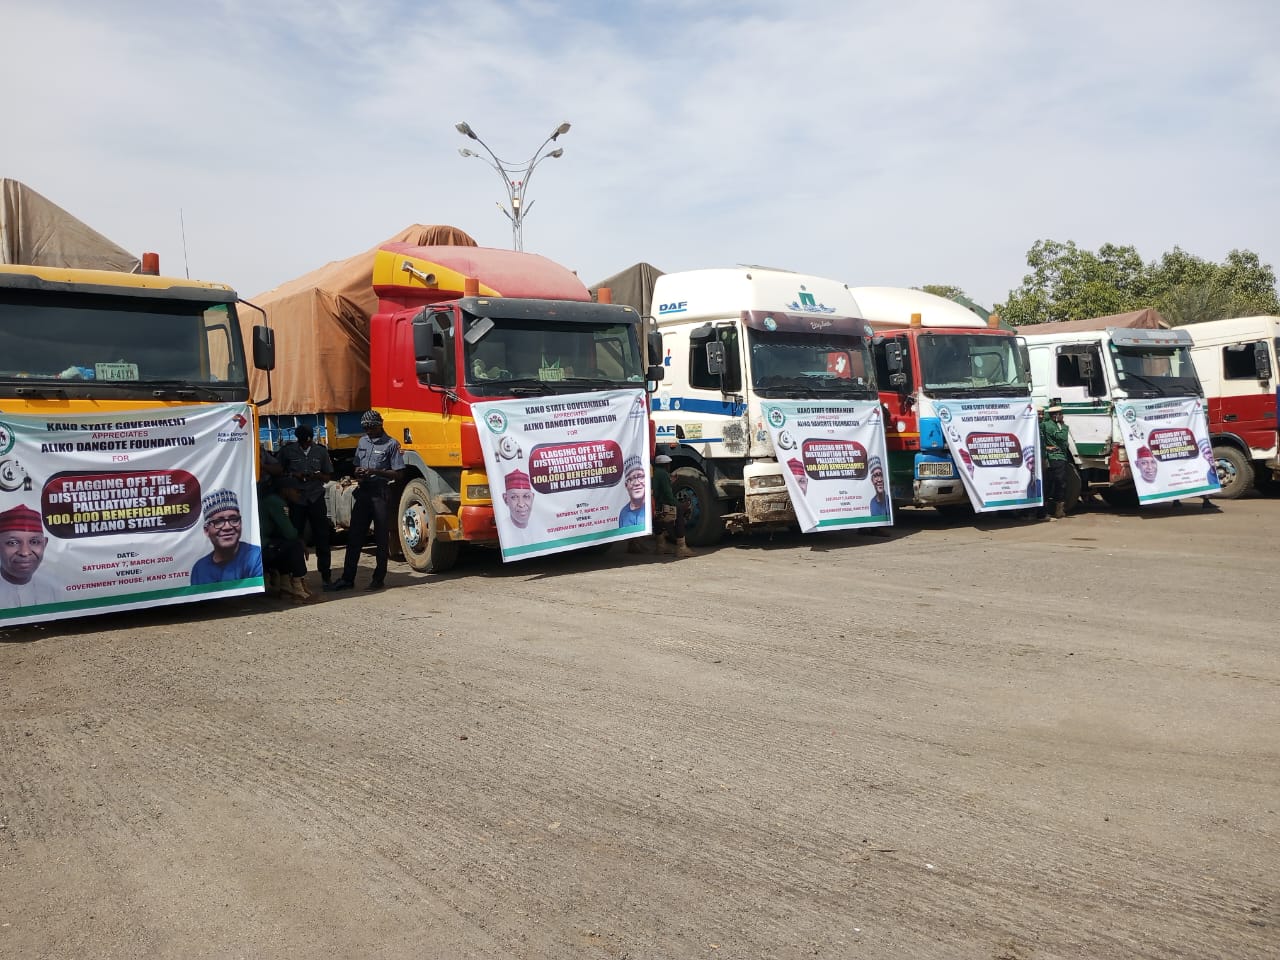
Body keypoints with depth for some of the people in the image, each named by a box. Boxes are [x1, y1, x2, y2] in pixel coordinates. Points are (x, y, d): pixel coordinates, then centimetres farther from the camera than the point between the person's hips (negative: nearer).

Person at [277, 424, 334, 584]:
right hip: (296, 499, -1)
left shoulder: (321, 451, 6)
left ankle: (325, 575, 8)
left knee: (321, 537, 1)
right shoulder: (287, 451, 2)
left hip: (316, 498, 1)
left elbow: (327, 477, 11)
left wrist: (316, 475, -10)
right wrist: (293, 476, -11)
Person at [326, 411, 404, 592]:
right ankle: (347, 578, 10)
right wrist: (358, 473, -1)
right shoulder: (362, 442, 15)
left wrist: (376, 472, -18)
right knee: (354, 536, 5)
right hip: (363, 493, 6)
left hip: (381, 494, -6)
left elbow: (399, 474, -8)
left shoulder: (391, 445, -4)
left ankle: (379, 579, 10)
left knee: (381, 538, 2)